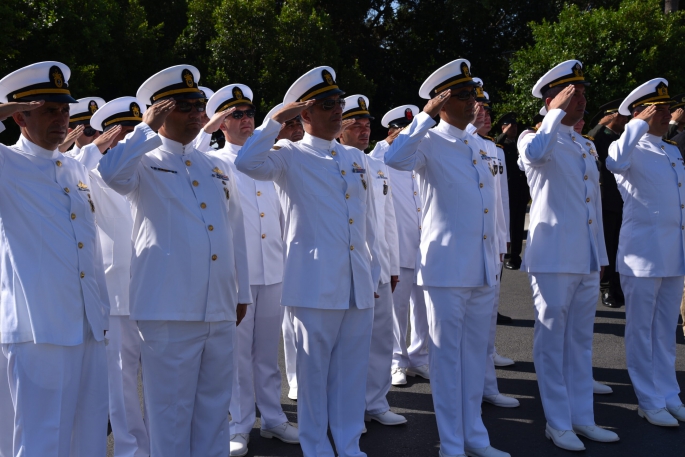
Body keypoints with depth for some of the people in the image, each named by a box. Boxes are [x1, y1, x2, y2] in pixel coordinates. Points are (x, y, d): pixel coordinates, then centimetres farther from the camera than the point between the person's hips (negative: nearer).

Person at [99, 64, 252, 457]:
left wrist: (242, 292, 17)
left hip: (220, 308, 6)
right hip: (170, 308, -5)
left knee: (214, 406, 13)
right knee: (171, 408, 2)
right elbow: (113, 174, -25)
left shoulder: (217, 168, 17)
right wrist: (149, 128, -16)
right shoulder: (145, 163, 0)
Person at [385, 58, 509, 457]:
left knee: (476, 352, 14)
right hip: (447, 267, -6)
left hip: (485, 269, 7)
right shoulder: (430, 143, -6)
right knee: (447, 354, 2)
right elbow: (395, 159, -29)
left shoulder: (481, 148, 14)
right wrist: (427, 114, -23)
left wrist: (499, 249, 19)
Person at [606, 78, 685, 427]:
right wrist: (640, 123, -22)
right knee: (641, 329, 3)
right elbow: (615, 163, -32)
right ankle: (650, 402, 12)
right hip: (643, 252, -7)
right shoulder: (633, 150, -7)